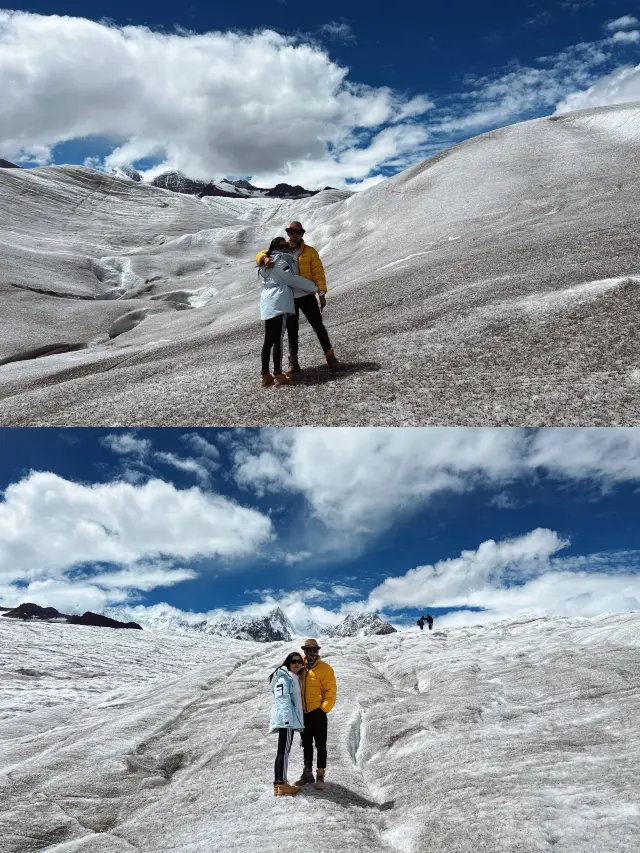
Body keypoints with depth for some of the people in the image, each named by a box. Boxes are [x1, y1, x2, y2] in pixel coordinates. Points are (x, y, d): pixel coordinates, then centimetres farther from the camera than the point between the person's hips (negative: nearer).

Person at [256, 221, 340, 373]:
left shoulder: (310, 252, 1)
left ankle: (330, 356, 10)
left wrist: (322, 292, -15)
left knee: (318, 326, 1)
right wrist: (265, 259, -22)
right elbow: (260, 255, 3)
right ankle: (293, 362, 17)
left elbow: (318, 273, -4)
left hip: (307, 296, -2)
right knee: (292, 331, 9)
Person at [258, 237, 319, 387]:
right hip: (279, 303, -8)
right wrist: (314, 287, 6)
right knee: (278, 340, -8)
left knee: (268, 341, 9)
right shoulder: (281, 263, -6)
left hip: (266, 304, 8)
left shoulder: (265, 266, 21)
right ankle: (278, 375, -8)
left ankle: (265, 375, 10)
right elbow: (293, 279, -4)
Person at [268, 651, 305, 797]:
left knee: (283, 751, 11)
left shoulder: (294, 679, 21)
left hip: (290, 720, 10)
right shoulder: (285, 678, -9)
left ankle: (279, 783, 14)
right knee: (284, 750, -11)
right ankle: (282, 784, -13)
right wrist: (287, 719, -26)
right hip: (286, 719, -10)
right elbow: (283, 700, -19)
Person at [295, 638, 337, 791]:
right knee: (306, 745, 16)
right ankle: (307, 773, 29)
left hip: (318, 714, -5)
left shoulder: (325, 669, -7)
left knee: (320, 745, 1)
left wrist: (324, 709, -15)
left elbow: (330, 692, -9)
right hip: (303, 714, 5)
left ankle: (320, 776, 10)